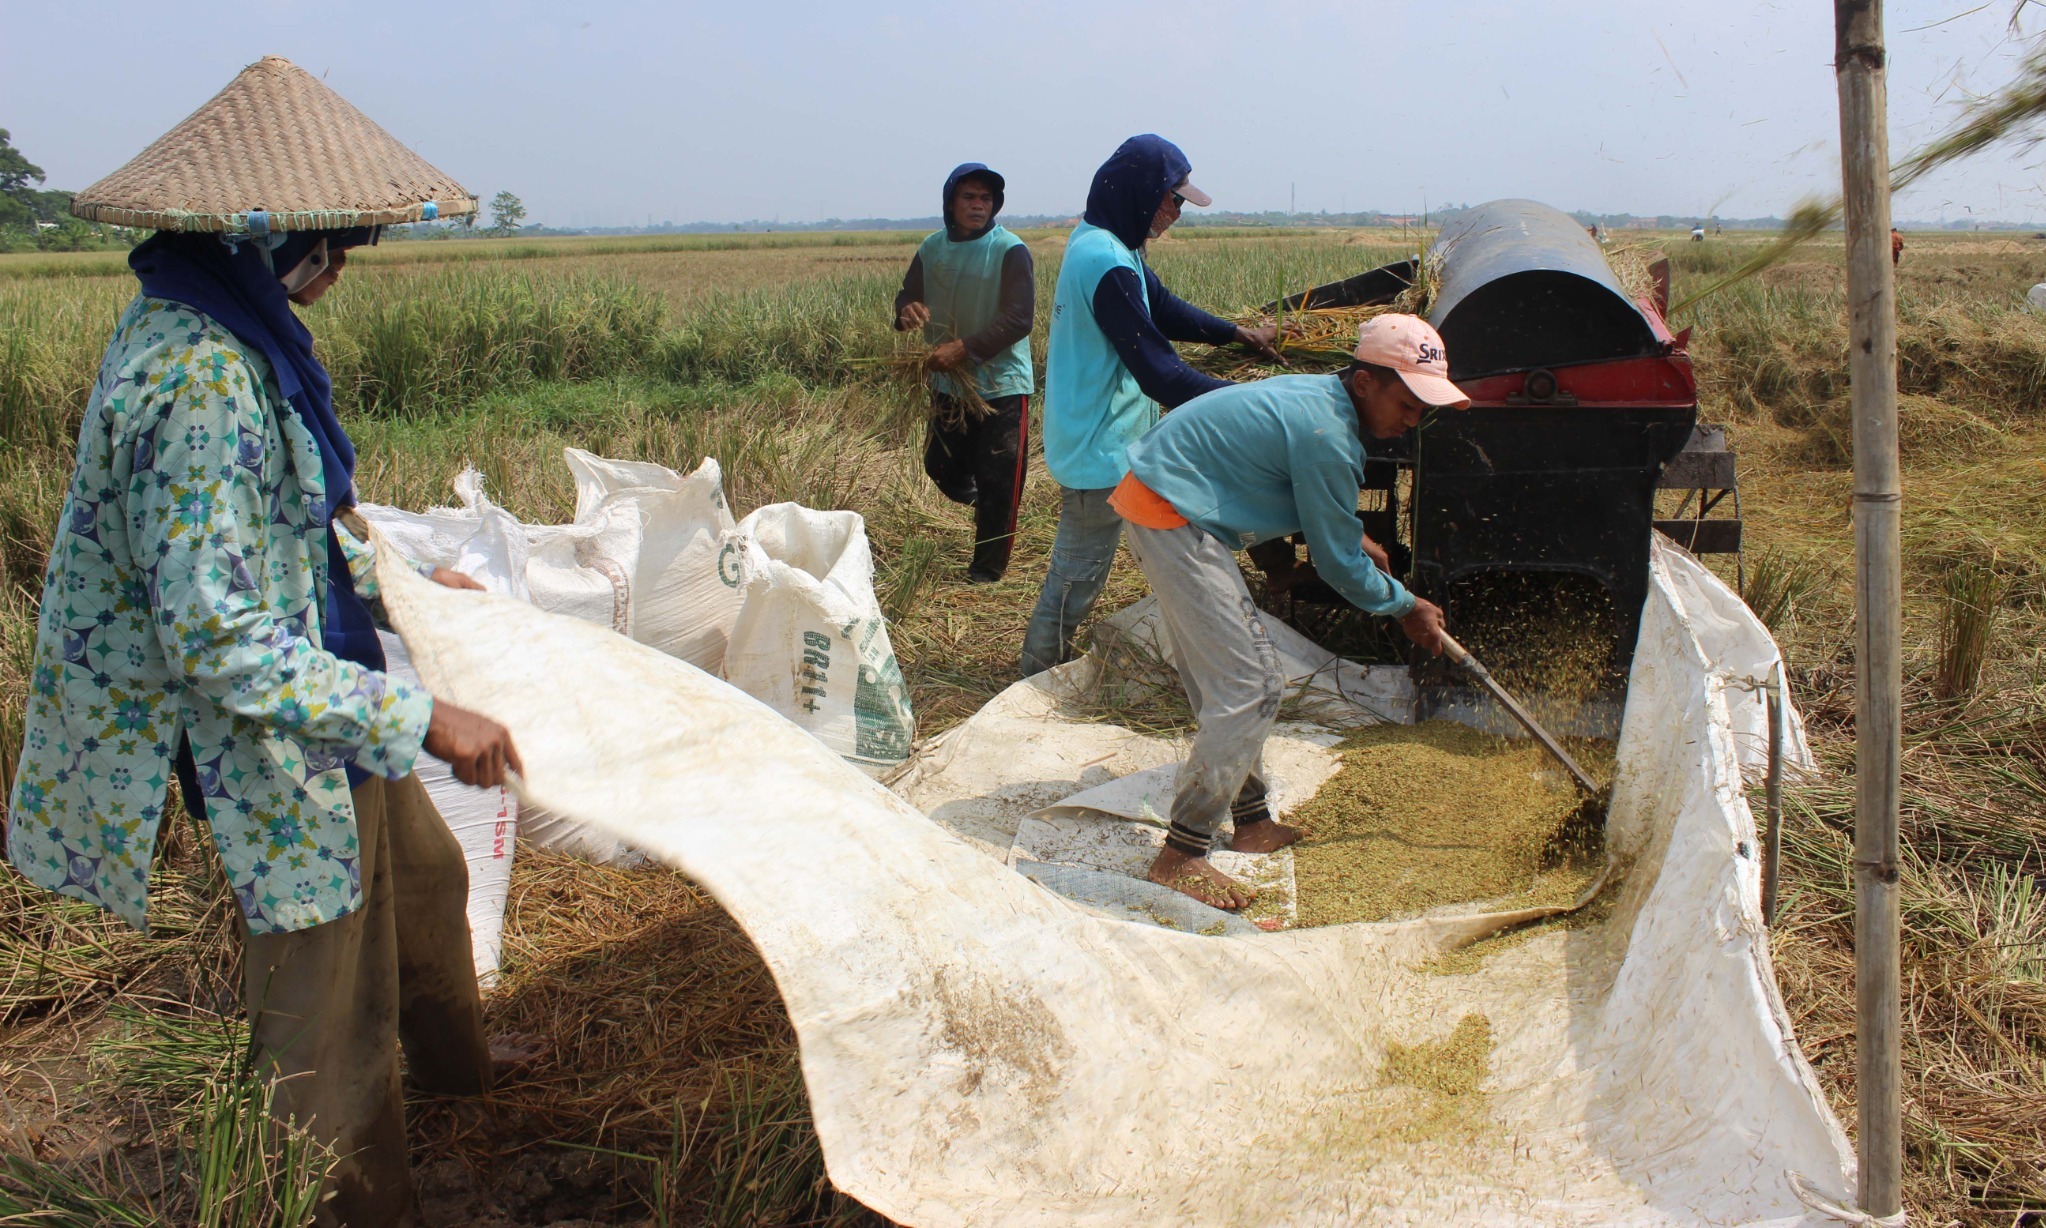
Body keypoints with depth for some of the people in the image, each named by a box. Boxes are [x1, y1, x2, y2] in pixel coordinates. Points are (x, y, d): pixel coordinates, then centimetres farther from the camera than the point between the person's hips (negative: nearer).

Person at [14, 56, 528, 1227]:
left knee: (421, 874, 30)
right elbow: (215, 638, -31)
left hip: (318, 687, 10)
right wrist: (420, 718, -30)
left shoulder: (234, 329, 0)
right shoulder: (198, 382, -31)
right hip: (265, 735, -10)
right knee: (327, 978, 8)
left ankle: (456, 1054, 57)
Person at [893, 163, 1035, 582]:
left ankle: (987, 571, 10)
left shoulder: (1009, 250, -14)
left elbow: (1018, 318, -21)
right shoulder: (933, 248, 3)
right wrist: (907, 310, -17)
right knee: (941, 467, 15)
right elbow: (908, 295, 9)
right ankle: (979, 504, 45)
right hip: (949, 385, 6)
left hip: (1002, 386, -6)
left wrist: (964, 348, -28)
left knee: (998, 485, -1)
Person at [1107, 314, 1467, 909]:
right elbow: (1338, 565, -11)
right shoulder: (1327, 436, -21)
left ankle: (1251, 821, 28)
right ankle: (1180, 857, -7)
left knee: (1249, 679, 16)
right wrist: (1407, 606, 5)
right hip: (1170, 518, -11)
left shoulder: (1320, 394, 9)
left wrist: (1353, 535, 23)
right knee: (1245, 691, -11)